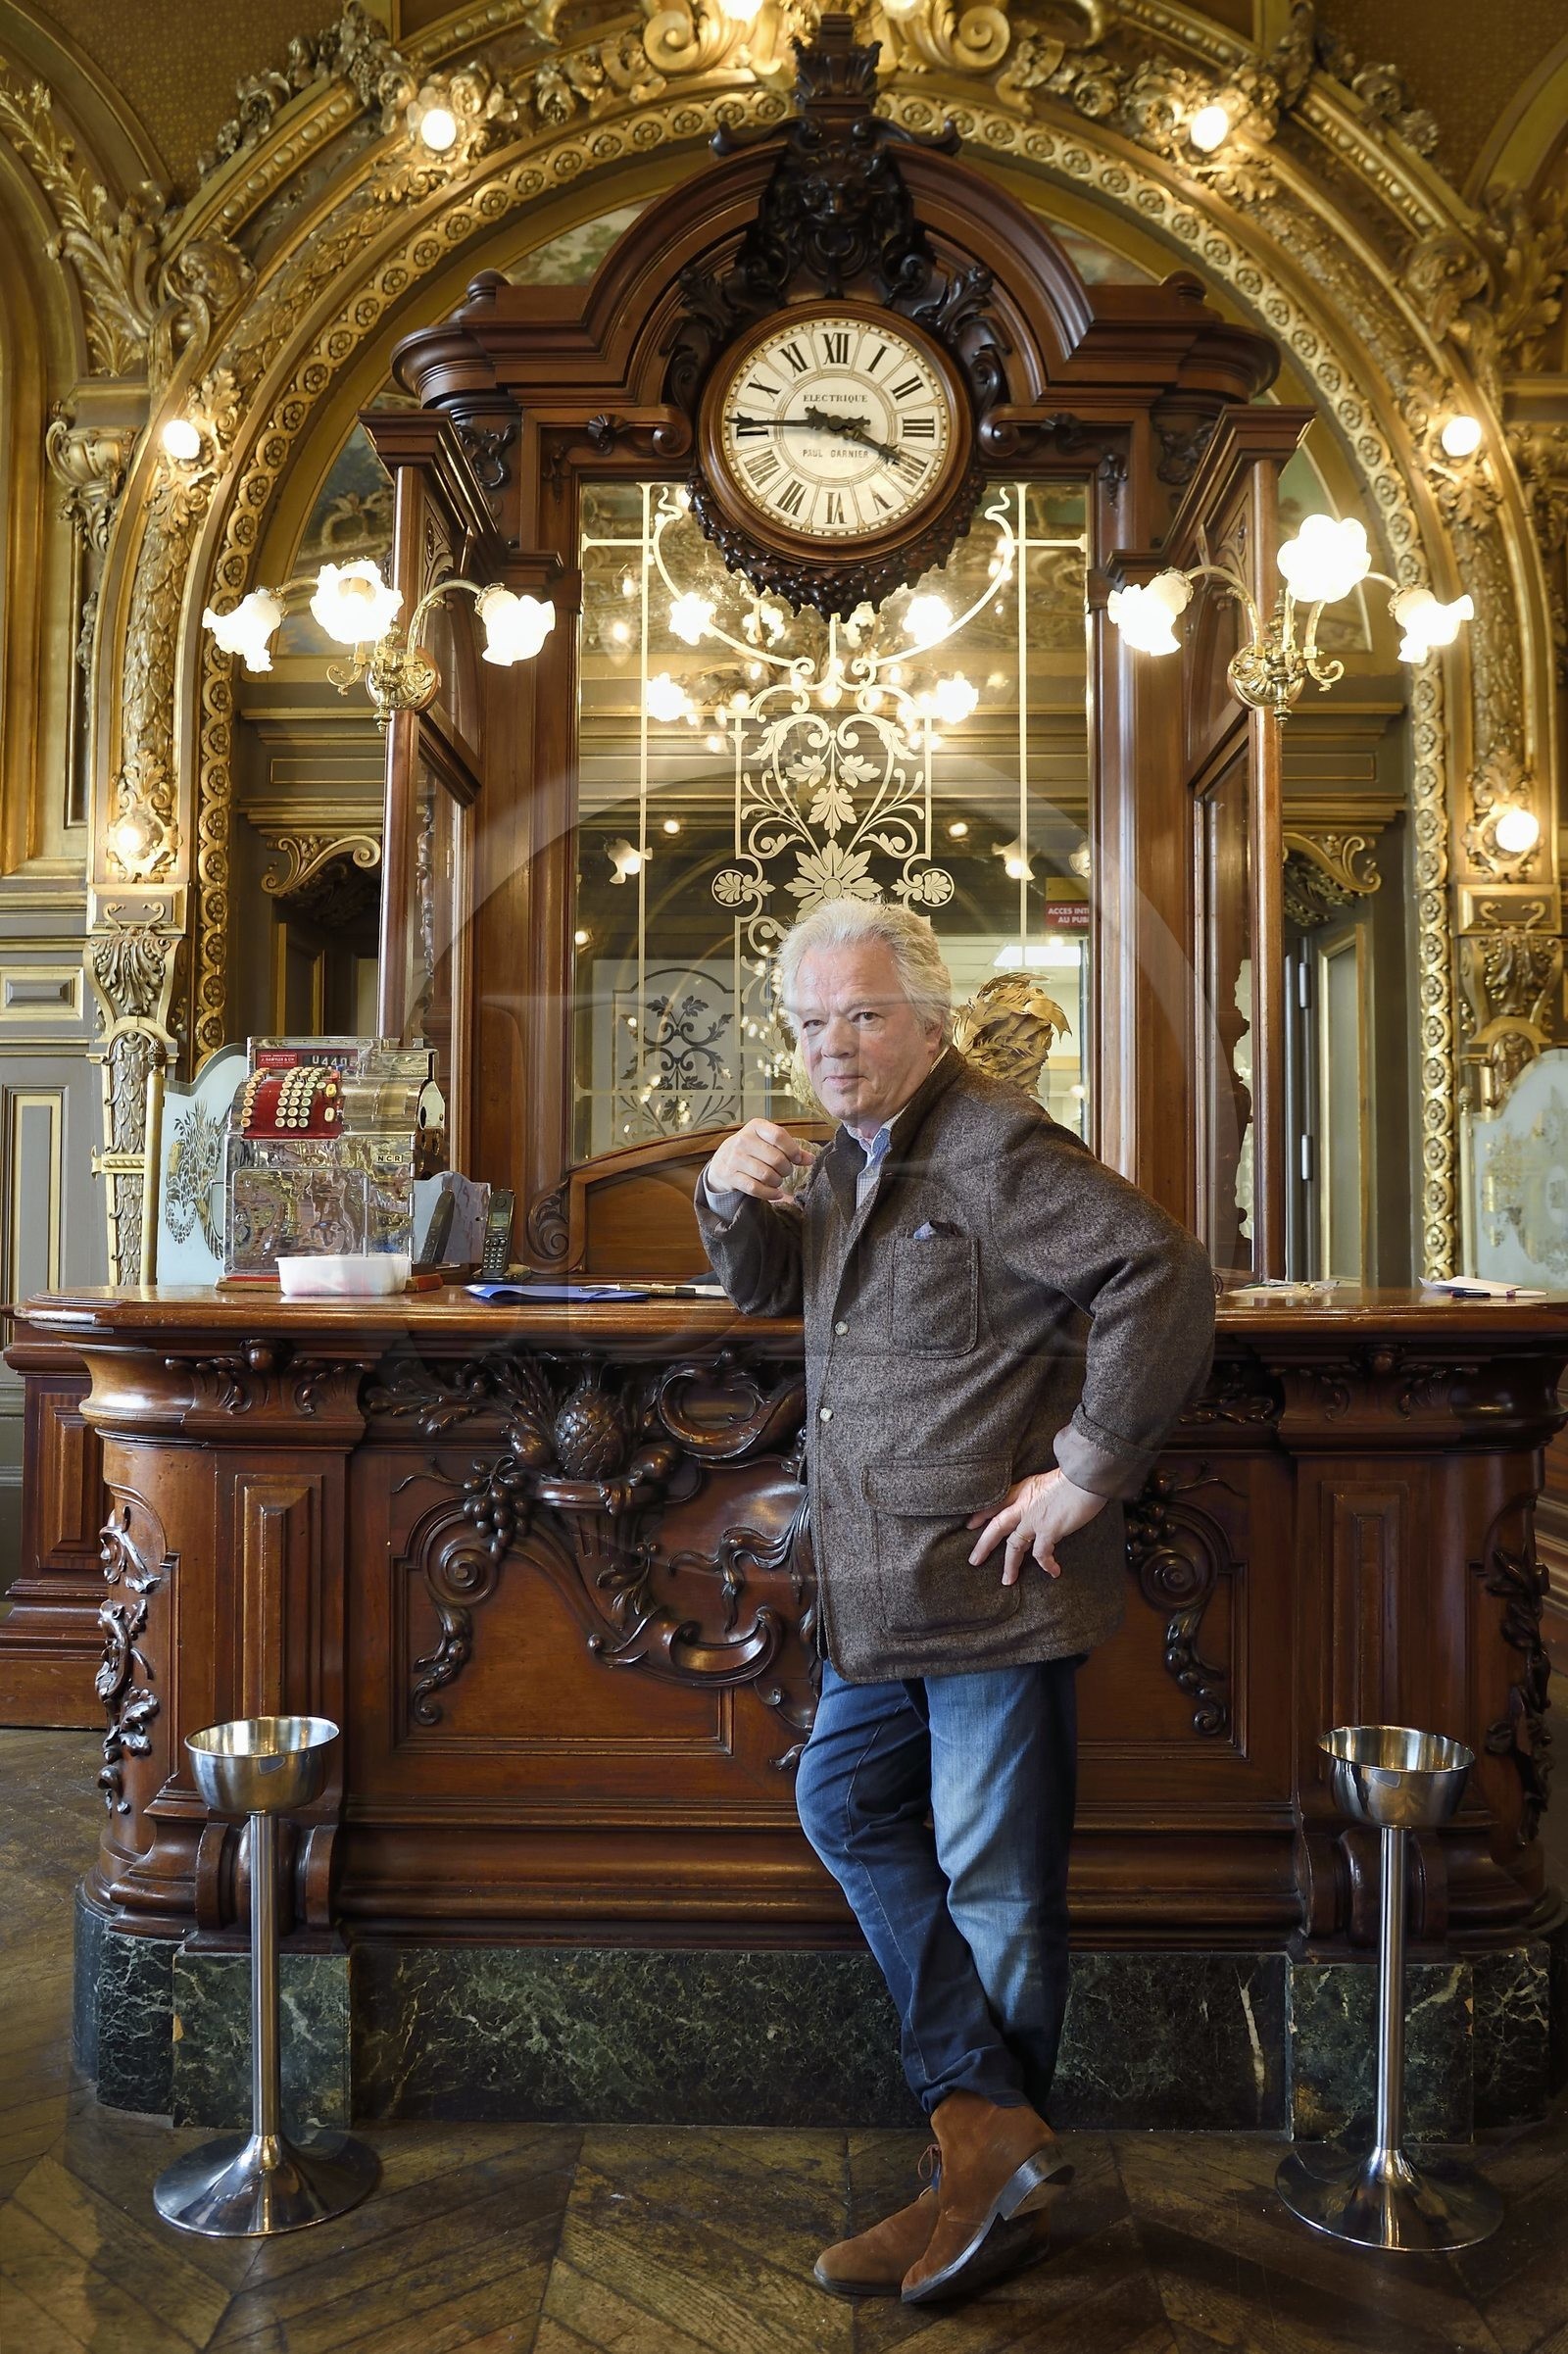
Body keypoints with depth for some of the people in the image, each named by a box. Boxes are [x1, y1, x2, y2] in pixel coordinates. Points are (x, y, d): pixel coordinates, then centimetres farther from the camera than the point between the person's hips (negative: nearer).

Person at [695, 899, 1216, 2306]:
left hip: (989, 1585, -10)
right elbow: (766, 1290, 24)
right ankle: (991, 2126, 26)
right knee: (843, 1805, 18)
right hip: (885, 1595, 10)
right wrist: (735, 1199, 2)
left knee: (994, 1886, 5)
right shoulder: (851, 1158, 13)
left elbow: (1167, 1276, -25)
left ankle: (997, 2181, 26)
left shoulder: (996, 1150, -16)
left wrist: (1091, 1469, -22)